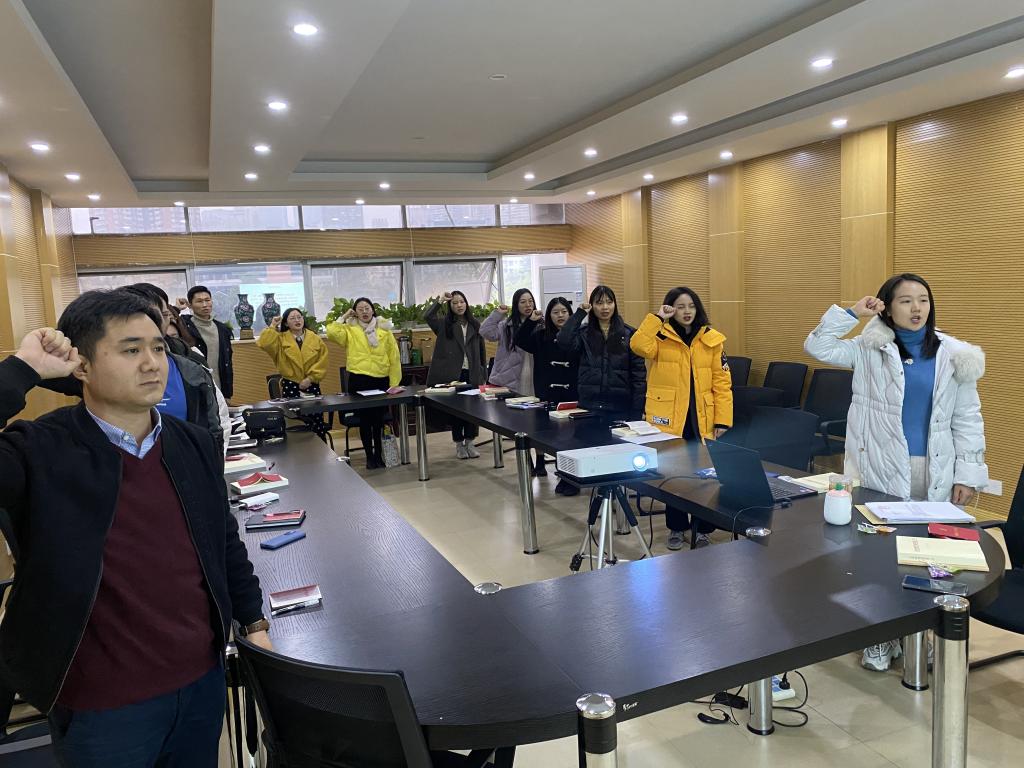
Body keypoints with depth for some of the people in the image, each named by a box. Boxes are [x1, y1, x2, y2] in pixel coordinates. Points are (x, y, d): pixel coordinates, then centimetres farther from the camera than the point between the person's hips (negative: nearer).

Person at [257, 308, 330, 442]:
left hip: (312, 386, 1)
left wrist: (310, 378, -9)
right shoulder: (280, 338, 2)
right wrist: (272, 327, -9)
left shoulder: (315, 339, 5)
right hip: (290, 386, -1)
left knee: (318, 422, -1)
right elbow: (263, 343, -16)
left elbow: (322, 362, 0)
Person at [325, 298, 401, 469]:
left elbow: (394, 358, 5)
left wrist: (394, 383, 1)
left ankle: (379, 454, 23)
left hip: (381, 380, 1)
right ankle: (369, 456, 18)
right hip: (359, 380, -1)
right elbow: (332, 333, -16)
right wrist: (344, 318, -3)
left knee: (379, 419, 8)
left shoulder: (384, 329, 5)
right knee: (364, 419, 6)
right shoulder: (350, 329, 4)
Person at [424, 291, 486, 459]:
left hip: (472, 373, 2)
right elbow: (427, 316, -17)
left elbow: (481, 349, 10)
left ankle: (469, 442, 15)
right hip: (452, 373, -2)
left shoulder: (475, 324, 8)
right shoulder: (444, 324, 2)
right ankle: (459, 444, 15)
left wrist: (483, 373, 7)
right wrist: (439, 300, -11)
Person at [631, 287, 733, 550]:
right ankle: (676, 527, 24)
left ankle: (702, 530, 18)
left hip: (701, 420, 1)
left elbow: (722, 383, 3)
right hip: (668, 419, -1)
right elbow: (639, 345, -22)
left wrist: (723, 420, -3)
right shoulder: (661, 336, 2)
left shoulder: (712, 340, 6)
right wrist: (656, 318, -17)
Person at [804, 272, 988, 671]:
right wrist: (852, 313, -7)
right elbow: (817, 346, -5)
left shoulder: (954, 355, 4)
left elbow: (967, 418, 5)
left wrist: (968, 473, 1)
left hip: (936, 472, 1)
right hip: (883, 470, -1)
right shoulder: (871, 349, 2)